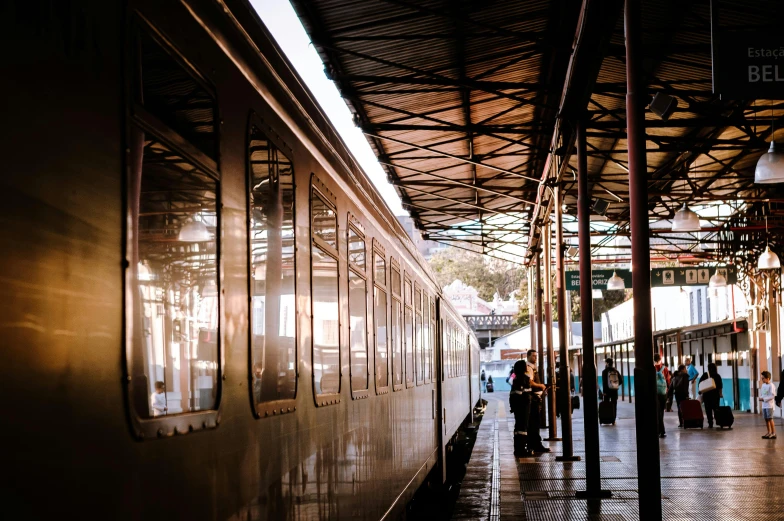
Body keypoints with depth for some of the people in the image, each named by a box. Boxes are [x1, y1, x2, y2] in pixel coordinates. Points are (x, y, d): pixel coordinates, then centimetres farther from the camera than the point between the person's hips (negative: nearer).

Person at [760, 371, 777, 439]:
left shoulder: (771, 386, -12)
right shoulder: (763, 385, 12)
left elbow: (772, 396, -17)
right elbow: (761, 394, 21)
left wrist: (764, 399, -18)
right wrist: (760, 398, 0)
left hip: (769, 405, -8)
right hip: (764, 405, 8)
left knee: (770, 419, -9)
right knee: (766, 419, 10)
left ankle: (773, 433, -6)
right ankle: (769, 432, 19)